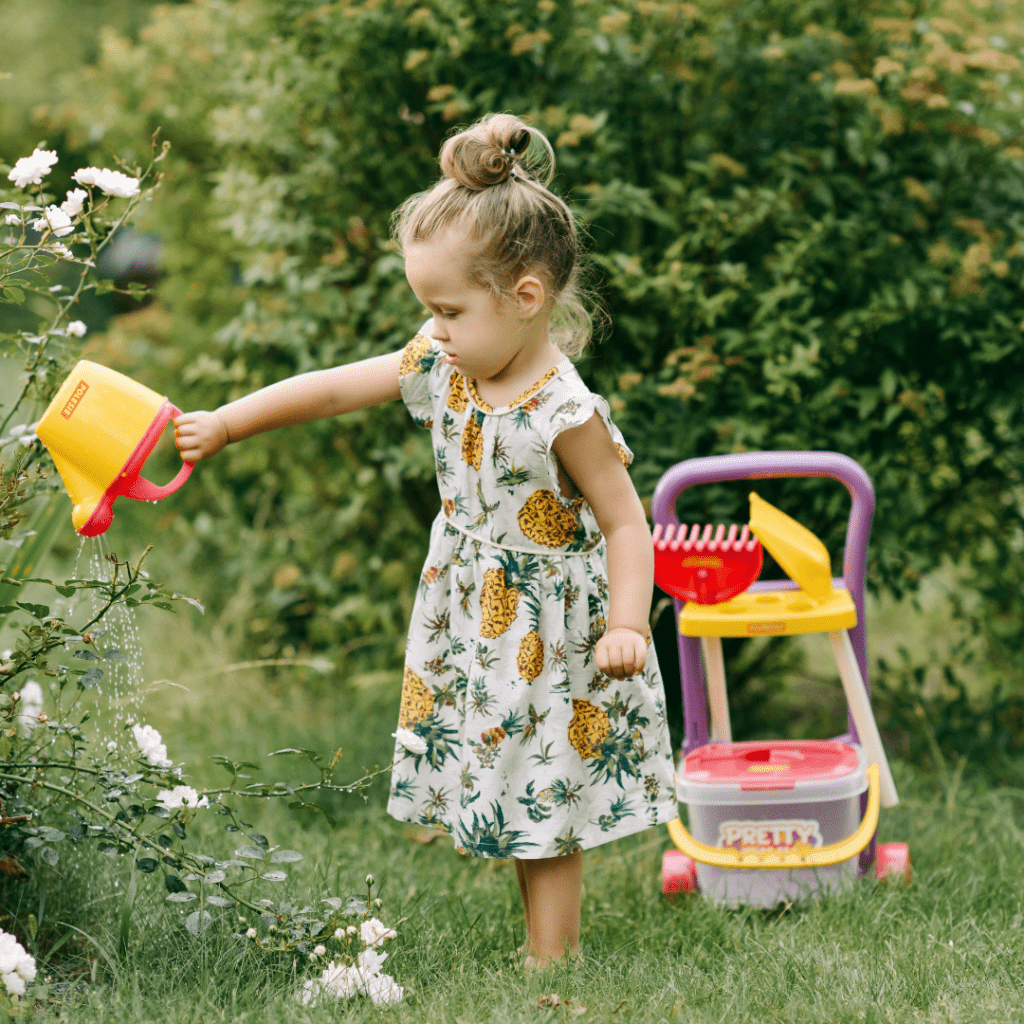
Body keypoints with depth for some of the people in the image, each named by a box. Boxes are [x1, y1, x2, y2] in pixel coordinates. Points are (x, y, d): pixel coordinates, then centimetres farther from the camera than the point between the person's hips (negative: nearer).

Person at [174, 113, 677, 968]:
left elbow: (625, 522, -19)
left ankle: (548, 965, 9)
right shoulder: (440, 368, -4)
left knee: (546, 799, 0)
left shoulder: (564, 412, -24)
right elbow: (332, 388, 4)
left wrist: (627, 625, -30)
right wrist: (223, 424, 5)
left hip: (550, 634, -7)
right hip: (476, 620, 7)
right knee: (516, 794, 14)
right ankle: (556, 936, 27)